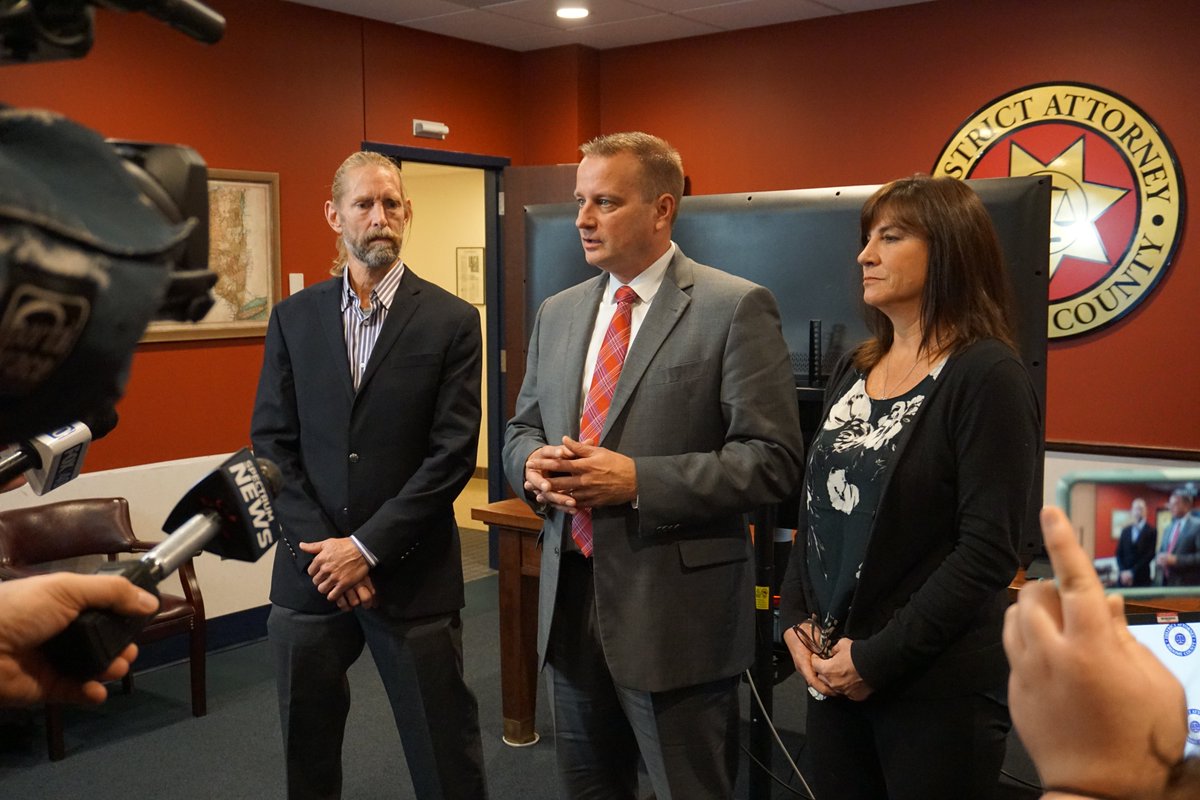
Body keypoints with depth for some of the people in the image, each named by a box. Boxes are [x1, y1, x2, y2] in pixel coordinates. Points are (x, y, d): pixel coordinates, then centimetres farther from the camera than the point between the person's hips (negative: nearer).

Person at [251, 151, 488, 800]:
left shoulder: (451, 321, -3)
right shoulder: (294, 317, 5)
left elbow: (452, 454, -8)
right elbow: (270, 442, 2)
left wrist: (367, 547, -12)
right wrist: (323, 549, -8)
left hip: (413, 573, -2)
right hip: (310, 571, 3)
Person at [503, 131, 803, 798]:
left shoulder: (736, 308, -10)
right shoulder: (559, 312, 10)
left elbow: (773, 459, -15)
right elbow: (522, 428, 16)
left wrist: (638, 480, -23)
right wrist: (533, 463, -8)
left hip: (676, 611, -6)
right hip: (569, 597, 6)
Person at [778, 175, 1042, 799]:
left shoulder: (987, 376, -12)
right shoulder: (853, 370, 9)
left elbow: (988, 551, -17)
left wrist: (878, 657, -16)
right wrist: (795, 621, 0)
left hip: (938, 689, -6)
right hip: (833, 676, 6)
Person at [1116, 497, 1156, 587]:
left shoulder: (1151, 531, -1)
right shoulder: (1125, 531, 12)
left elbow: (1150, 555, -7)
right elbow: (1119, 553, 10)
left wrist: (1132, 572, -10)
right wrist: (1123, 572, -6)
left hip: (1141, 579, -3)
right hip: (1124, 578, 3)